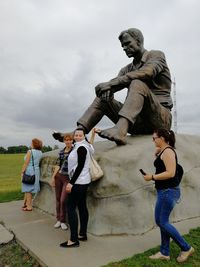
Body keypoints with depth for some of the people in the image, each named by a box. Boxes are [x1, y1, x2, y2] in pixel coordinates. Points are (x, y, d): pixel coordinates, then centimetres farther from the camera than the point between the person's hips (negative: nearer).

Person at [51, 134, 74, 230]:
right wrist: (53, 177, 8)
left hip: (67, 178, -4)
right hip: (58, 176, 5)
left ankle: (63, 221, 16)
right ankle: (58, 220, 25)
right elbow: (58, 165, 11)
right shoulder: (61, 152, 10)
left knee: (63, 200, -4)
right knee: (58, 198, 10)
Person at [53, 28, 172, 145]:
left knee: (138, 84, -29)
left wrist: (111, 83, -26)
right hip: (138, 123, 5)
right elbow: (115, 82, 3)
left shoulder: (156, 55, 3)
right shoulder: (127, 69, 21)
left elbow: (146, 73, -20)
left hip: (160, 119, -5)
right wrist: (106, 87, -22)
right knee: (103, 97, 0)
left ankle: (120, 130, -50)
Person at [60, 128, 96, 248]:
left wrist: (71, 182, -21)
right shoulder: (79, 146, 11)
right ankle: (83, 234, 23)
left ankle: (74, 240, -2)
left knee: (71, 208, -6)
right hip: (83, 181, 10)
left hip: (79, 182, -10)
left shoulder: (81, 148, -15)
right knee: (82, 207, 13)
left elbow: (80, 166, -20)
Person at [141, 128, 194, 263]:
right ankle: (164, 253, 26)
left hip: (168, 191, -10)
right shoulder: (162, 151, 12)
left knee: (163, 222, 0)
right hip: (164, 191, 10)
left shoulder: (167, 151, -16)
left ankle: (186, 248, 17)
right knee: (160, 221, 14)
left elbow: (170, 173, -25)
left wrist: (152, 177, -18)